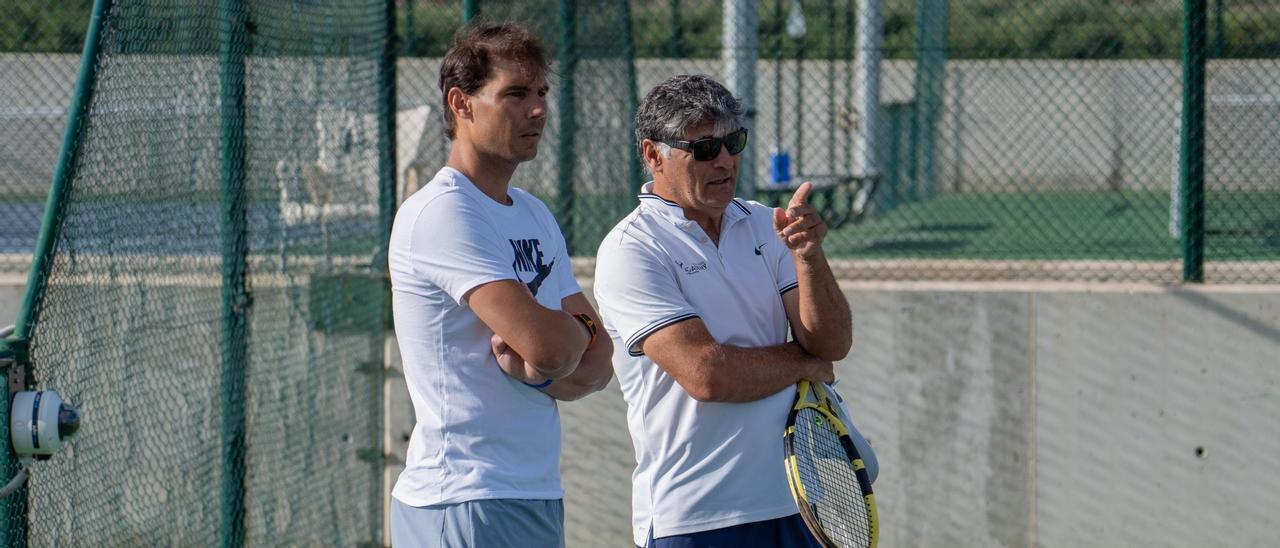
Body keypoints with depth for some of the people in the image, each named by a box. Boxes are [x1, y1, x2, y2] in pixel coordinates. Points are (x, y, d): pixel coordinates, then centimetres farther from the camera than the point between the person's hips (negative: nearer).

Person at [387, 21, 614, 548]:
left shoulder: (537, 216, 16)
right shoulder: (441, 212, -13)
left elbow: (598, 365, 11)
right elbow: (548, 342, -22)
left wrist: (541, 373, -11)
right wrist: (582, 329, 1)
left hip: (537, 499, 8)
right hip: (464, 501, -8)